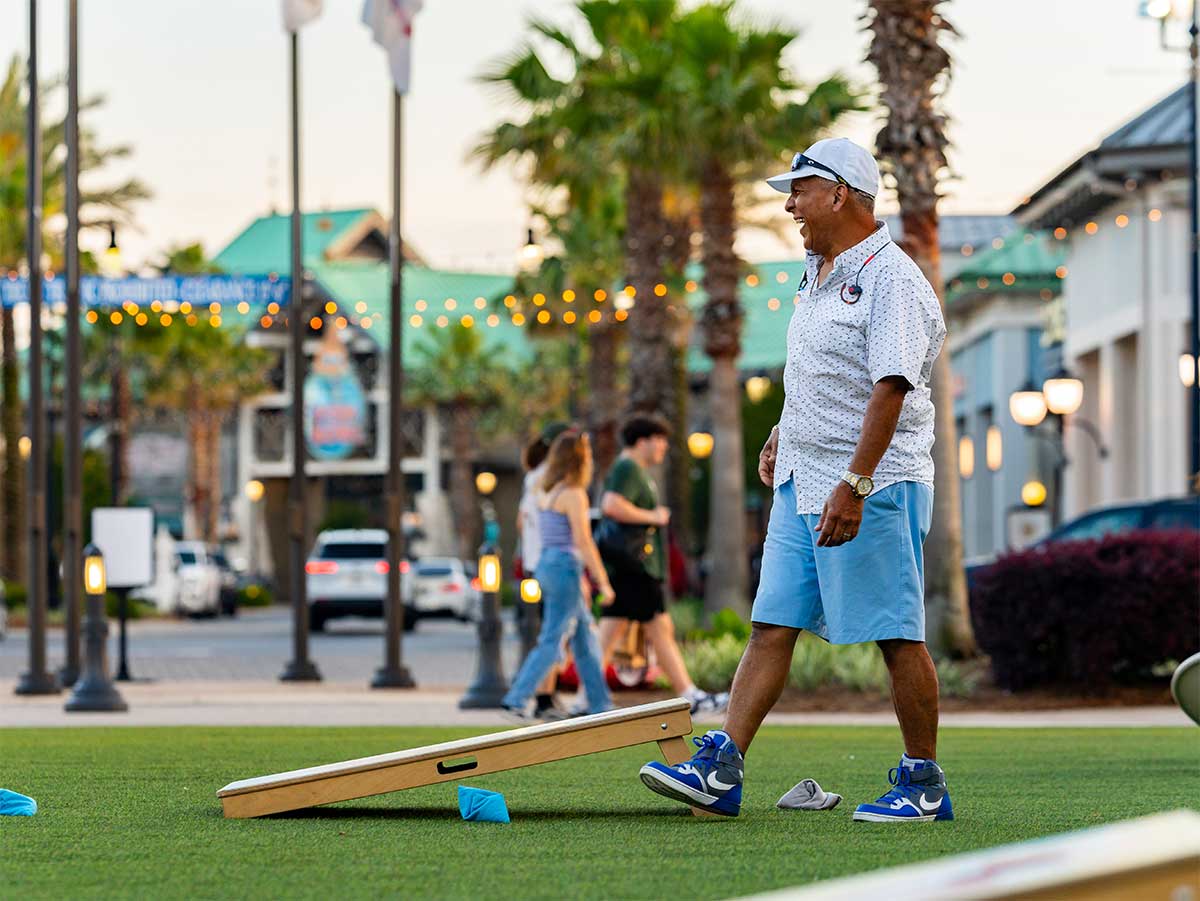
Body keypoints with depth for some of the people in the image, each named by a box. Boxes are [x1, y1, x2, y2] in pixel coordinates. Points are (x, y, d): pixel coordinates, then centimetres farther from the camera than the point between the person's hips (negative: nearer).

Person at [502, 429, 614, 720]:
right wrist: (603, 583, -12)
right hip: (565, 567, -9)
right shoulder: (573, 495, -13)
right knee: (552, 641, -5)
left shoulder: (546, 493, 12)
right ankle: (517, 699, -8)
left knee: (585, 638, 14)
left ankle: (600, 704, 17)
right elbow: (584, 543, -16)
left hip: (546, 565, 9)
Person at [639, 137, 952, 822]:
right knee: (772, 625, 3)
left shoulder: (892, 278, -15)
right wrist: (784, 436, 24)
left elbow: (890, 387, -22)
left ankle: (926, 784, 7)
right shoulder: (817, 272, 15)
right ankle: (720, 771, -1)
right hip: (802, 482, 9)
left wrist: (853, 486, -27)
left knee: (898, 636, -3)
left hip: (874, 484, -9)